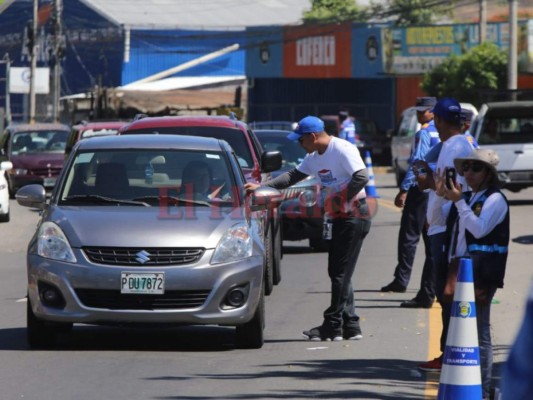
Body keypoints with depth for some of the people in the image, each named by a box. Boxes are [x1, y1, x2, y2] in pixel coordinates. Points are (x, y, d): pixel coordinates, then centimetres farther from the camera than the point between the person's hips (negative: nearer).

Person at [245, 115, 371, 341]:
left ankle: (333, 327, -5)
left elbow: (362, 177, -24)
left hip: (354, 217, -10)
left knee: (341, 273, -8)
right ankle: (350, 327, 10)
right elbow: (294, 175, 22)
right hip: (340, 219, 10)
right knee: (338, 272, 8)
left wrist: (342, 201, -17)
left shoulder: (343, 150, -14)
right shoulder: (314, 157, 14)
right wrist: (261, 186, 16)